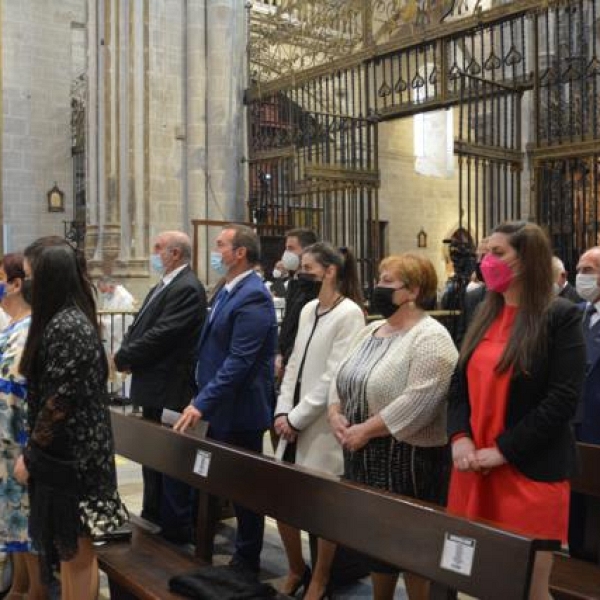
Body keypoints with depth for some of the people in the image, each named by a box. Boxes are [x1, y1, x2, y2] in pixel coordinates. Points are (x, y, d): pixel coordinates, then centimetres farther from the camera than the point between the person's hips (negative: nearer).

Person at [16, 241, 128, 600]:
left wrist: (30, 455, -12)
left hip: (69, 453, -9)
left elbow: (58, 401, -22)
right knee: (68, 548, 20)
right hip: (69, 448, 9)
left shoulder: (65, 327, -21)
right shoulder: (69, 318, 10)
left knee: (75, 550, 6)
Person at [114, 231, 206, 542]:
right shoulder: (163, 286, 14)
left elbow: (161, 335, -23)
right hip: (154, 388, 10)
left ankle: (176, 531, 14)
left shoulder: (187, 289, -17)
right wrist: (126, 353, -4)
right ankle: (152, 519, 36)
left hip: (171, 390, -10)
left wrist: (123, 358, -12)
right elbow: (139, 326, 14)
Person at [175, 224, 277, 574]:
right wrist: (203, 401, 16)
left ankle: (247, 563, 23)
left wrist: (202, 404, -26)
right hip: (222, 409, 9)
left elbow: (239, 361, -25)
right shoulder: (229, 291, 11)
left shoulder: (252, 297, -20)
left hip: (240, 413, -9)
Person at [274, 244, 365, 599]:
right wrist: (283, 411, 1)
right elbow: (294, 364, 12)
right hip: (296, 422, 7)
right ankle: (297, 570, 33)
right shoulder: (308, 310, 11)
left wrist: (297, 418, -13)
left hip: (324, 425, -7)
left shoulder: (349, 314, -13)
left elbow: (334, 377, -17)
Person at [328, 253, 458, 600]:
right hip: (363, 456, 8)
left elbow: (418, 402, -25)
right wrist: (336, 415, -5)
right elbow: (341, 378, 13)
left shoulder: (431, 338, -15)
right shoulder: (371, 331, 12)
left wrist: (366, 430, -22)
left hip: (408, 457, -8)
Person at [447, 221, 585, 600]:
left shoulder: (561, 316, -7)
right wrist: (459, 437, -7)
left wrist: (503, 450, -16)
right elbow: (461, 384, 10)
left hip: (531, 471, -5)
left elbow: (563, 399, -14)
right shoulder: (483, 315, 11)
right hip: (474, 469, 6)